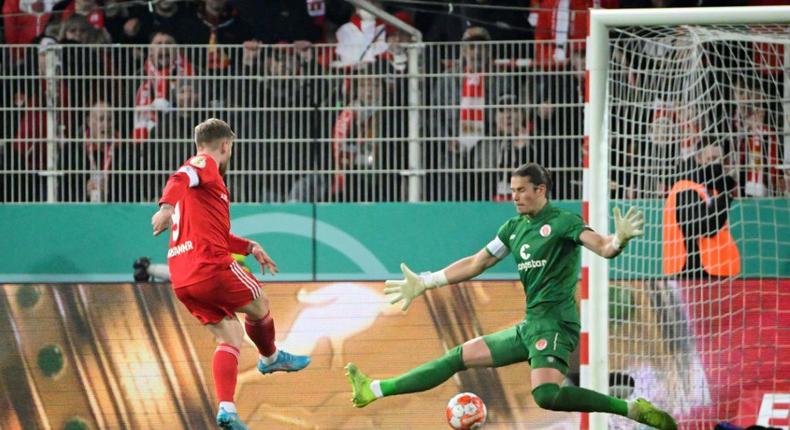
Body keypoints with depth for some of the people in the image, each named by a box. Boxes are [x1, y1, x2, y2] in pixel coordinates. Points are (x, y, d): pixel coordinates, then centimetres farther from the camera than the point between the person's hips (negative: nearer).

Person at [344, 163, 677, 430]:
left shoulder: (562, 222, -7)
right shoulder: (514, 227, 16)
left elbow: (602, 247, -20)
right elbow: (477, 263, 25)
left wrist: (618, 240, -45)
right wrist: (425, 283, 26)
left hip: (554, 322, -9)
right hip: (530, 326, 9)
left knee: (547, 395, -32)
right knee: (461, 356, 14)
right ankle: (373, 390, 22)